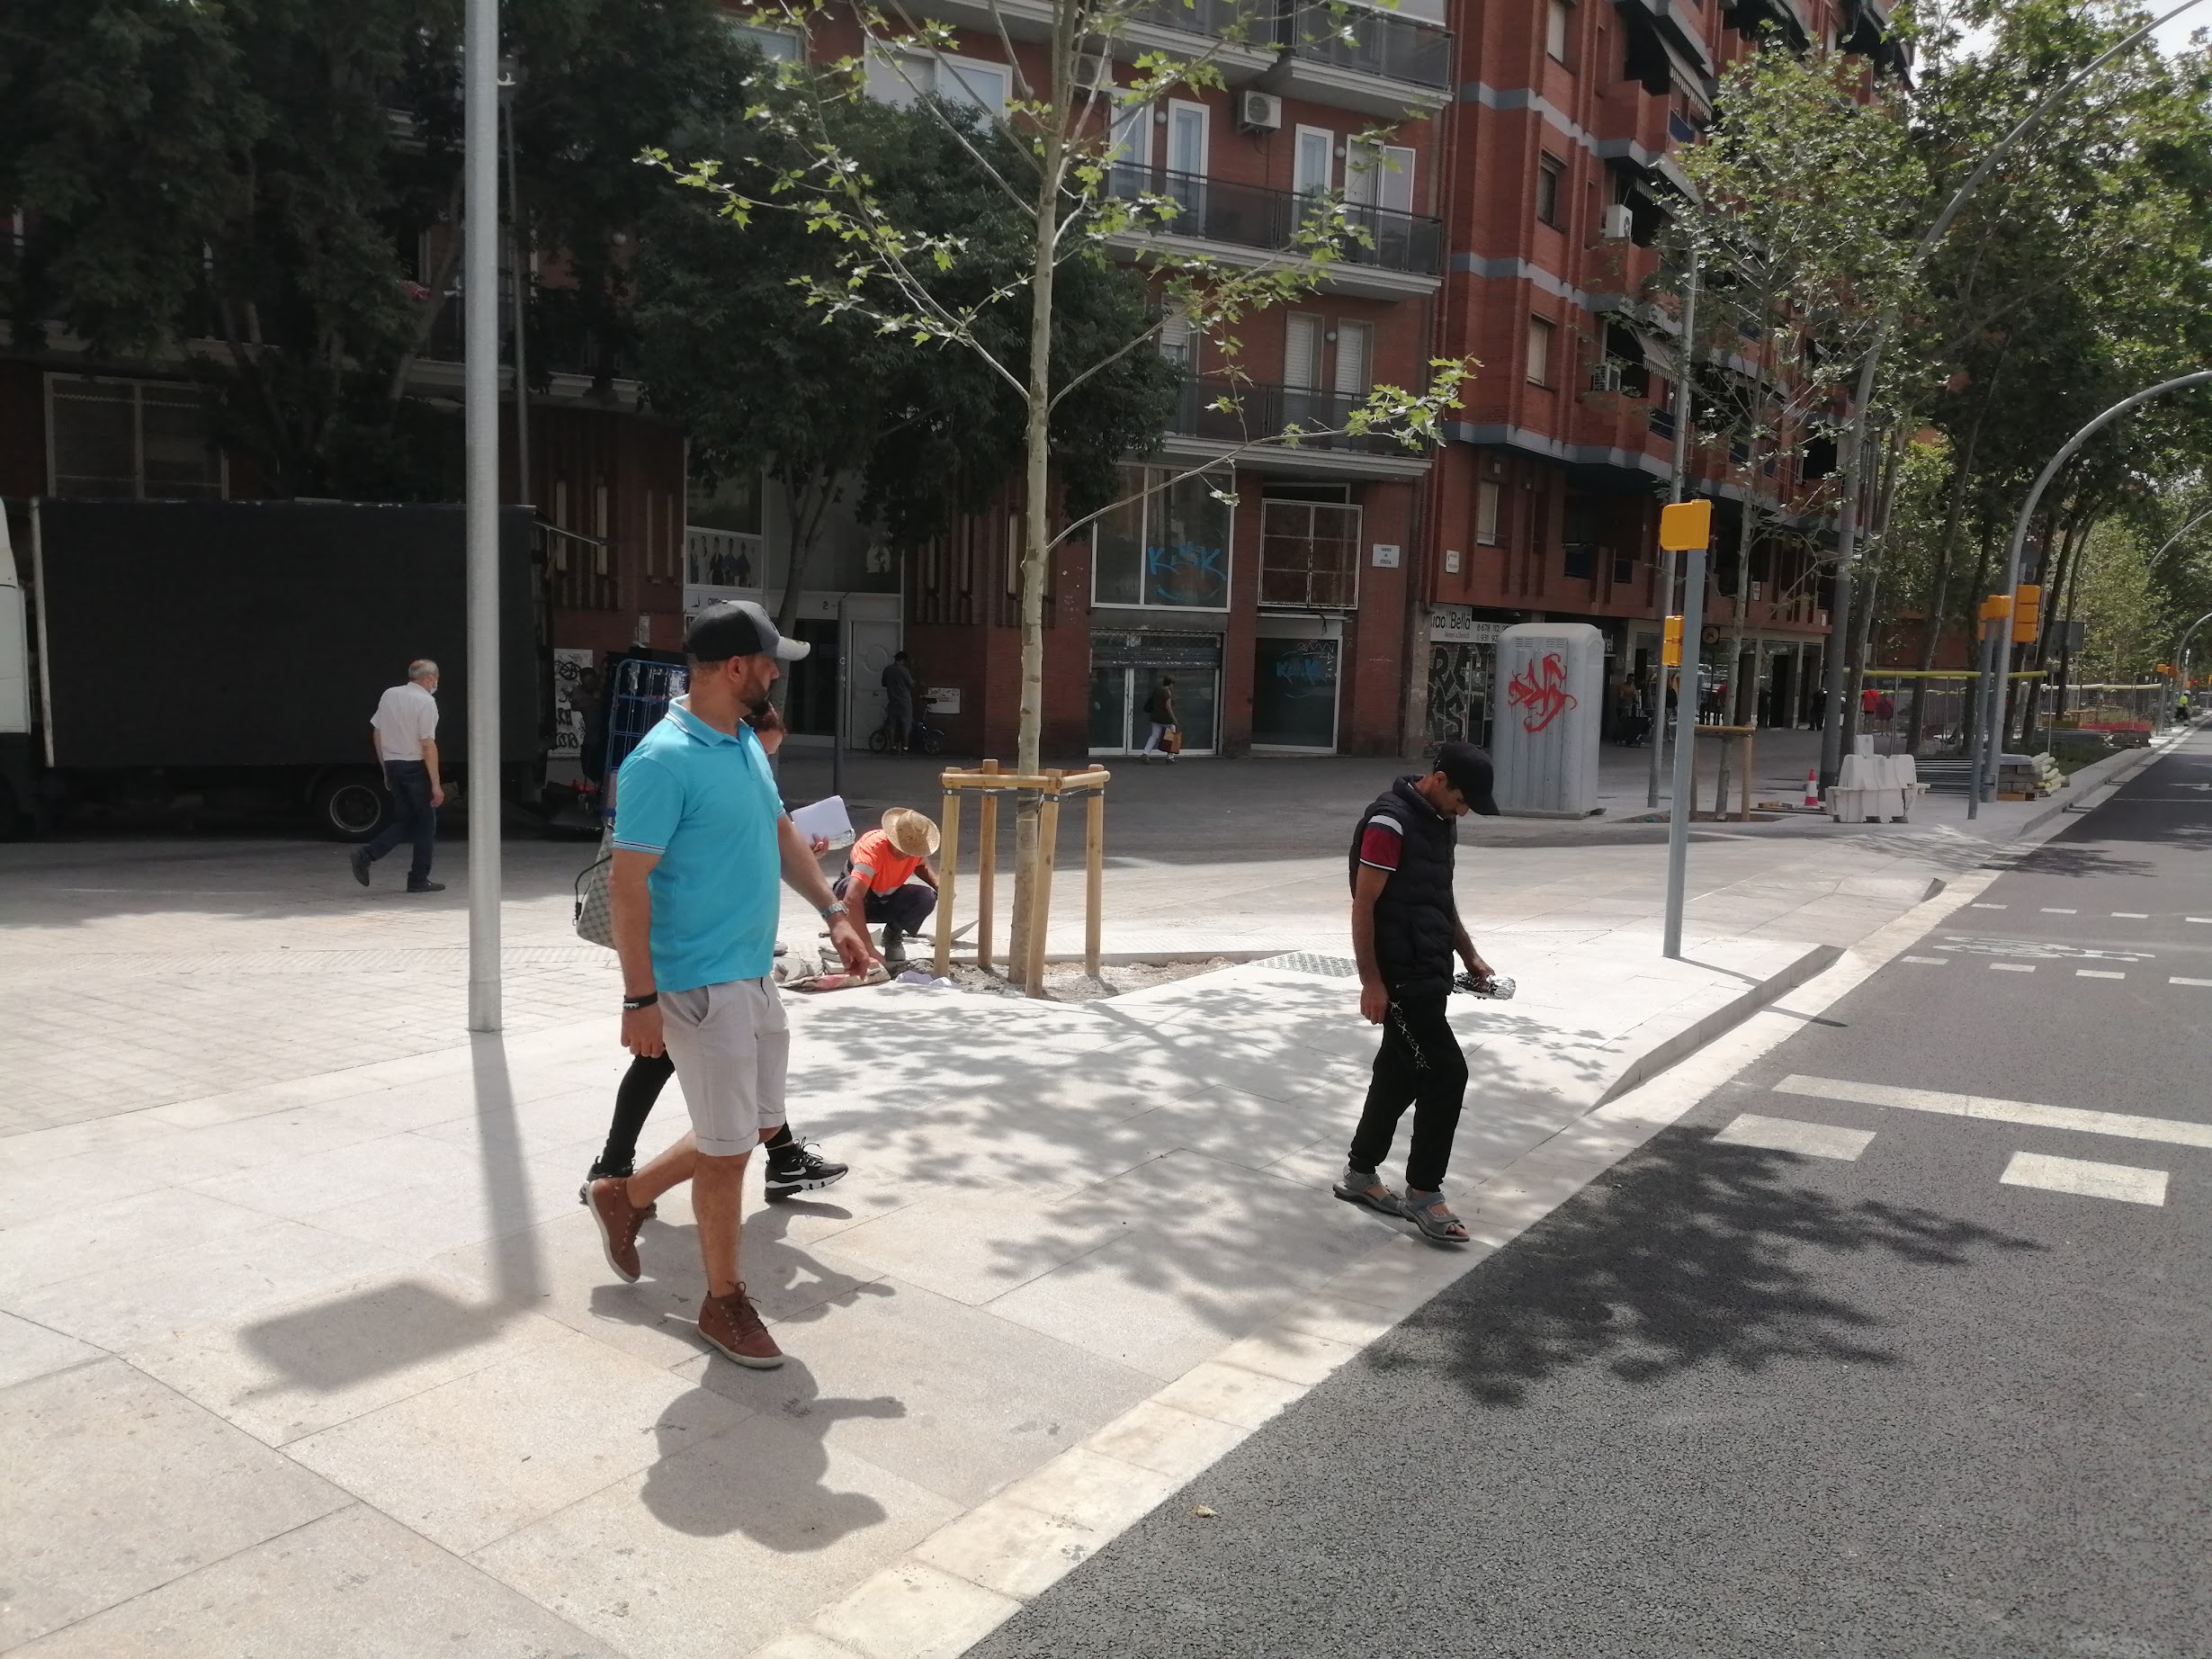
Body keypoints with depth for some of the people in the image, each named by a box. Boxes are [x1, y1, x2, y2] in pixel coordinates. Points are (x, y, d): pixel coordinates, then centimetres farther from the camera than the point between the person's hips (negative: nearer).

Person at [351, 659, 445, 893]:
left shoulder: (389, 695, 10)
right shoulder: (426, 701, -12)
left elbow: (376, 735, 14)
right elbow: (428, 744, -17)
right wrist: (436, 784, -16)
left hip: (392, 765, 7)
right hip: (416, 767, -7)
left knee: (403, 820, 16)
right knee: (425, 823, 5)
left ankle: (366, 854, -3)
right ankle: (419, 880, 8)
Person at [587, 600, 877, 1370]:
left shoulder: (747, 743, 8)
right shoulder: (663, 762, -20)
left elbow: (781, 832, 20)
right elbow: (627, 882, -20)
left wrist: (834, 913, 15)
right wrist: (640, 999, -20)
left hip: (756, 973, 9)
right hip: (700, 984, -9)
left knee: (757, 1126, 18)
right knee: (728, 1148, 2)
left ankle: (625, 1195, 38)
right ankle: (724, 1301, 21)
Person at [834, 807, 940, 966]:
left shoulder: (916, 845, -21)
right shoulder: (873, 847, -39)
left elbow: (921, 865, 7)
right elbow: (852, 897, -50)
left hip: (887, 899, 4)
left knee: (927, 897, -26)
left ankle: (893, 935, 1)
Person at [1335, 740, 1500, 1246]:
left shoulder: (1441, 820, 11)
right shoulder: (1390, 822, -18)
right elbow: (1363, 905, -18)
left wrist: (1469, 956, 19)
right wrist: (1372, 982, -19)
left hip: (1428, 972, 9)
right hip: (1399, 975, -9)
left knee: (1400, 1071, 15)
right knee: (1446, 1073, -8)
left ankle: (1360, 1174, 29)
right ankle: (1423, 1192, 4)